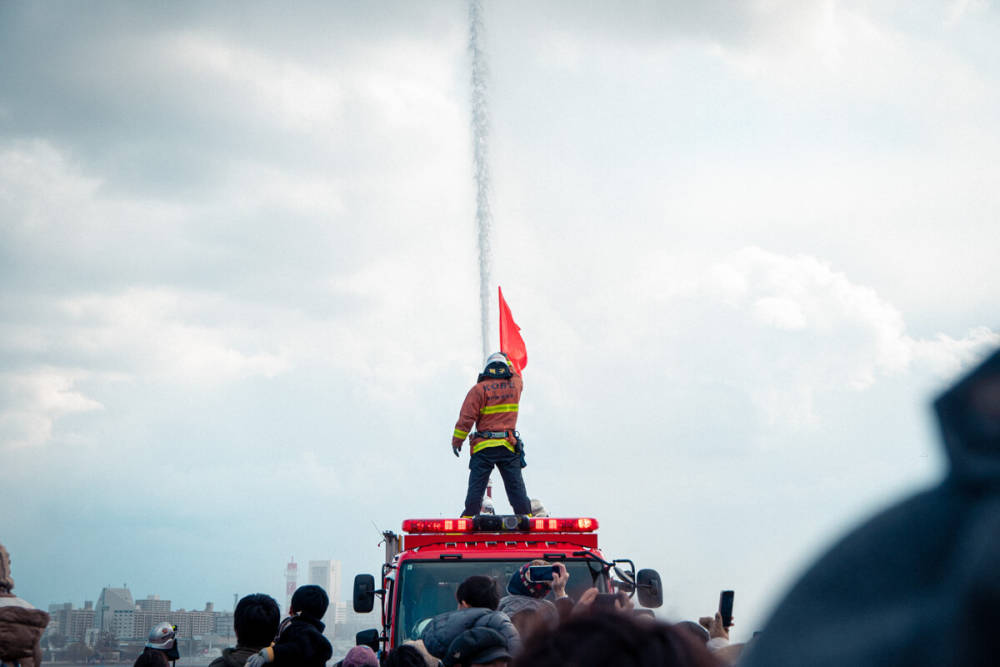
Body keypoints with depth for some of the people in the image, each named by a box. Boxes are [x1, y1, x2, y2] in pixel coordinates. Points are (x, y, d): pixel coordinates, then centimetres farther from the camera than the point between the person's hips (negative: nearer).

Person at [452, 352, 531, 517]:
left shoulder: (479, 389, -4)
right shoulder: (514, 385, 6)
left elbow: (466, 418, -7)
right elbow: (516, 374, 32)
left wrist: (457, 440, 1)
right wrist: (506, 359, 48)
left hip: (484, 446, -2)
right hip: (508, 446, 2)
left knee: (476, 488, -1)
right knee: (516, 487, 4)